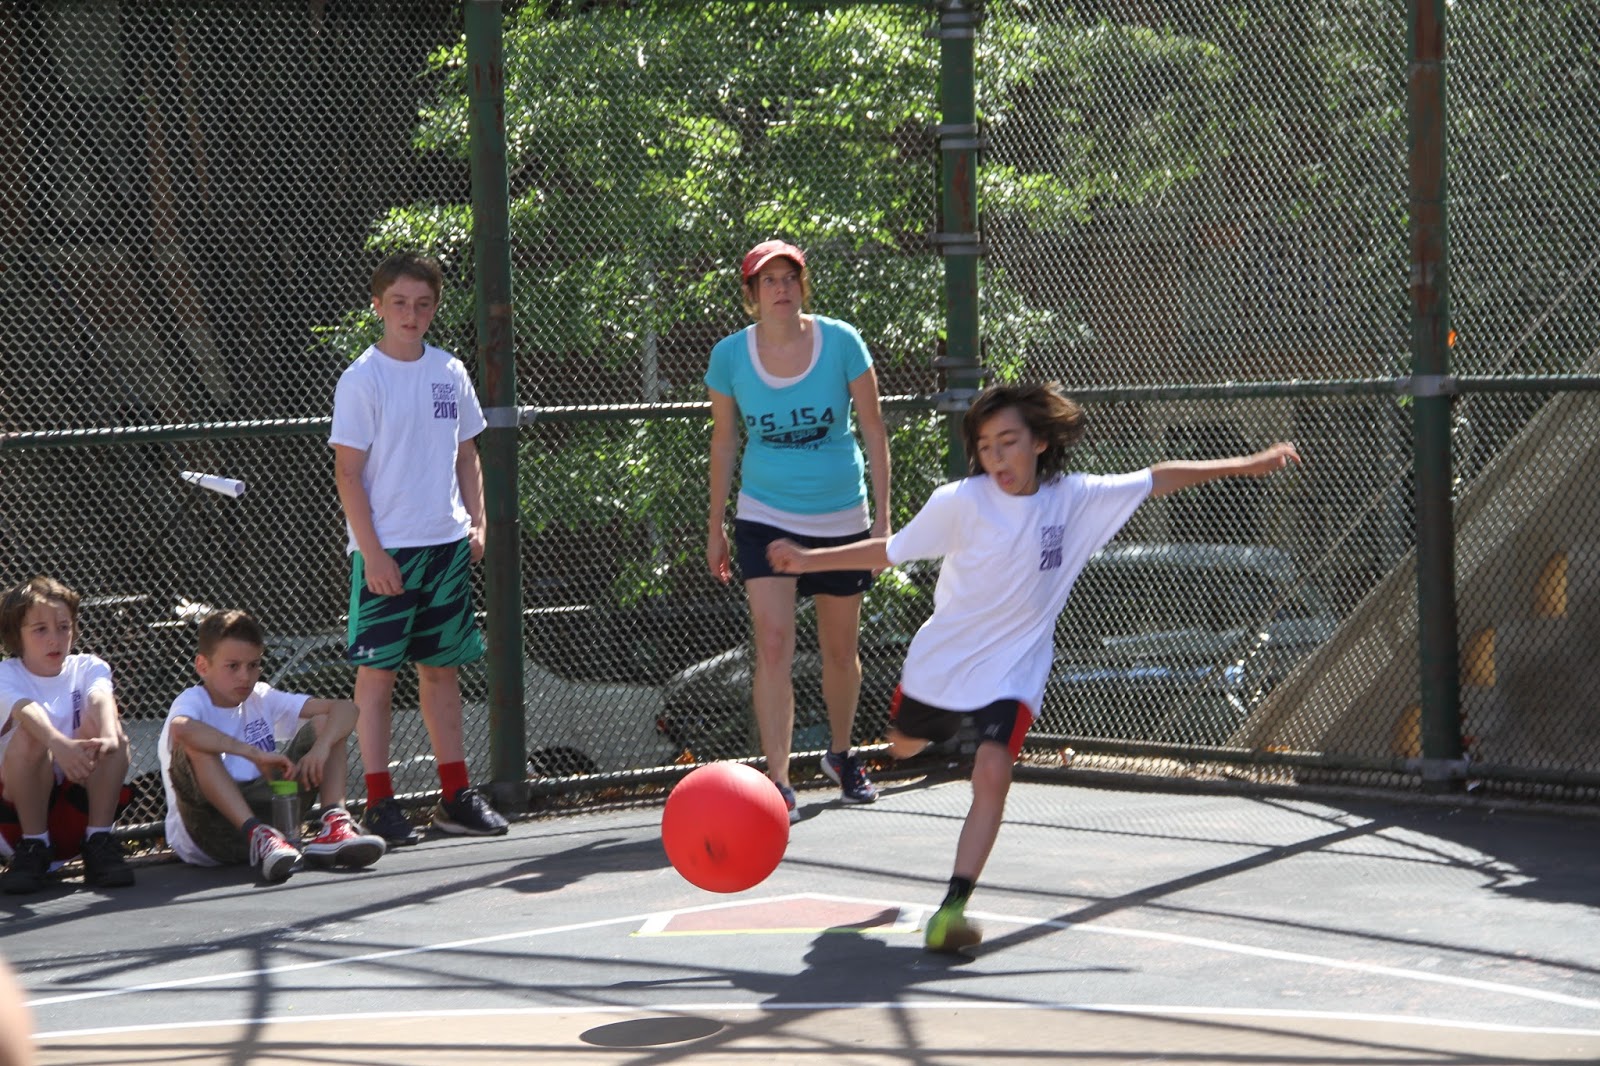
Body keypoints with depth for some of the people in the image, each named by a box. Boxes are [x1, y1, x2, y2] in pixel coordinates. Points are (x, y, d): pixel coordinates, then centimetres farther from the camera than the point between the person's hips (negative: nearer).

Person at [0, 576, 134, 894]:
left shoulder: (87, 668, 2)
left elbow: (102, 698, -23)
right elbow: (26, 711, -29)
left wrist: (109, 736, -48)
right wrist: (59, 746, -52)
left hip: (84, 795, 2)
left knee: (101, 726, -24)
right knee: (30, 736, -31)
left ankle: (99, 843, -20)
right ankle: (33, 848, -19)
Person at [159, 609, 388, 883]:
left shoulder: (262, 699, 10)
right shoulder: (192, 702, -6)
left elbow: (345, 707, 2)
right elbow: (180, 729, -35)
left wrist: (321, 747, -20)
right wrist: (255, 754, -36)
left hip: (266, 812, 6)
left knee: (324, 723, 3)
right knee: (193, 745, -31)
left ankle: (333, 825, -20)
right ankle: (258, 837, -42)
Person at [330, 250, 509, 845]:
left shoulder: (449, 372, 9)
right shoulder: (363, 379, -7)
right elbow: (347, 471, -9)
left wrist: (477, 520, 5)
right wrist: (371, 551, -14)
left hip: (447, 545, 5)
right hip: (385, 552, -5)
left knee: (442, 668, 10)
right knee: (377, 671, -3)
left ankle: (455, 796, 15)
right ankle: (379, 804, -1)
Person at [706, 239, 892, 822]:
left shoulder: (841, 342, -8)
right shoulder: (730, 355, -5)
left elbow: (873, 429, -1)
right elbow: (723, 441, 7)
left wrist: (883, 514, -3)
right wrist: (715, 527, 10)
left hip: (841, 520, 1)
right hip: (765, 519, -1)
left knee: (840, 650, 12)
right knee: (773, 645, -15)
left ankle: (841, 756, 37)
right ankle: (777, 783, -14)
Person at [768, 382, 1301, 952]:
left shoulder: (1076, 498, -9)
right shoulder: (959, 503, -16)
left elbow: (1156, 479, 2)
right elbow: (889, 550, -5)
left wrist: (1246, 465, 3)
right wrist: (810, 560, -12)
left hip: (1013, 671, -1)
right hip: (939, 662, 1)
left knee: (992, 775, -23)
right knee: (904, 747, 25)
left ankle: (954, 906, -19)